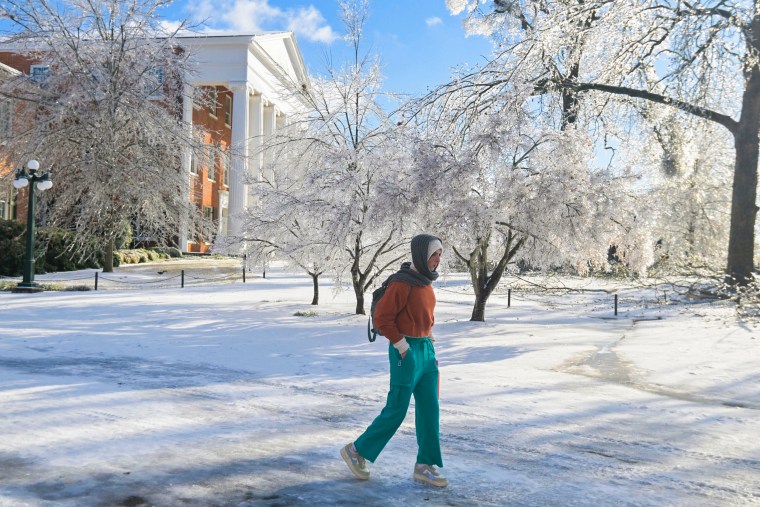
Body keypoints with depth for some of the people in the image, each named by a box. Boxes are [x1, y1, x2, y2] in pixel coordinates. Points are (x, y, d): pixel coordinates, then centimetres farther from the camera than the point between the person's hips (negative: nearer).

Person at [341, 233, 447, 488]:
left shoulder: (425, 281, 10)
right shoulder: (401, 283, -17)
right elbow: (381, 317, -19)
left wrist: (427, 342, 13)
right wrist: (403, 347, -16)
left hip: (426, 351, 8)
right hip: (406, 353, -8)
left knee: (429, 409, 7)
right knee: (396, 410, 0)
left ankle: (425, 466, 15)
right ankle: (356, 450, 17)